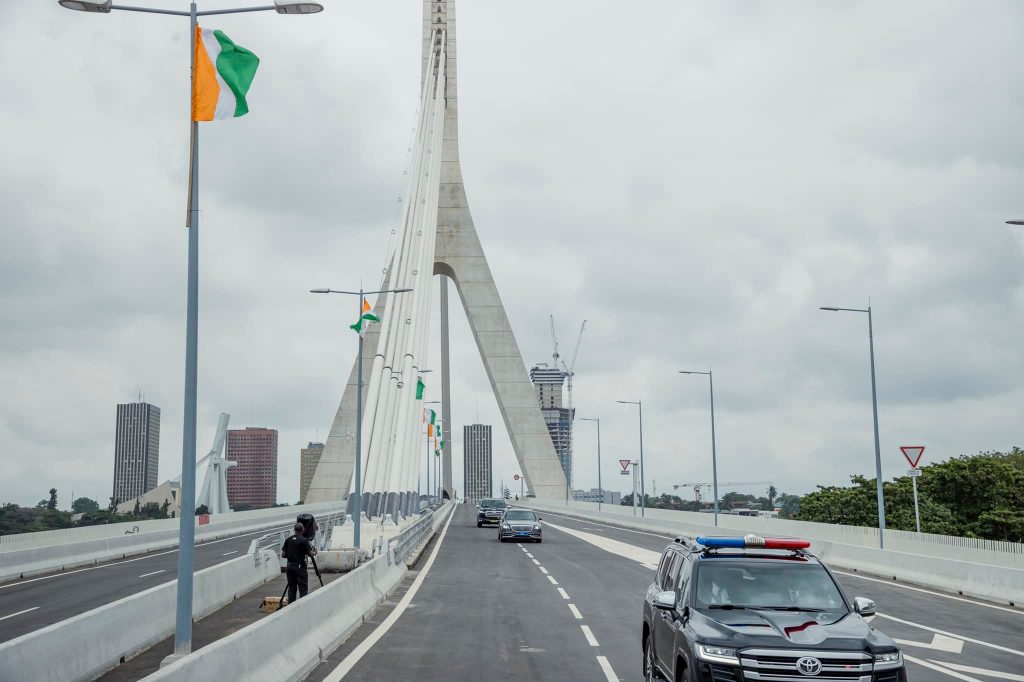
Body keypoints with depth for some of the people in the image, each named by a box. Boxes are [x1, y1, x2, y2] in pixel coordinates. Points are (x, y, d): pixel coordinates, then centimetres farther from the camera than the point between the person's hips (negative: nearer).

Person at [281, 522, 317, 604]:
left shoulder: (288, 540, 6)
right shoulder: (304, 540, -9)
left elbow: (283, 555, 6)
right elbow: (310, 554, -7)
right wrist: (314, 552, 14)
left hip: (290, 566, 5)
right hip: (300, 566, -5)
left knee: (291, 589, 10)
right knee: (303, 589, -1)